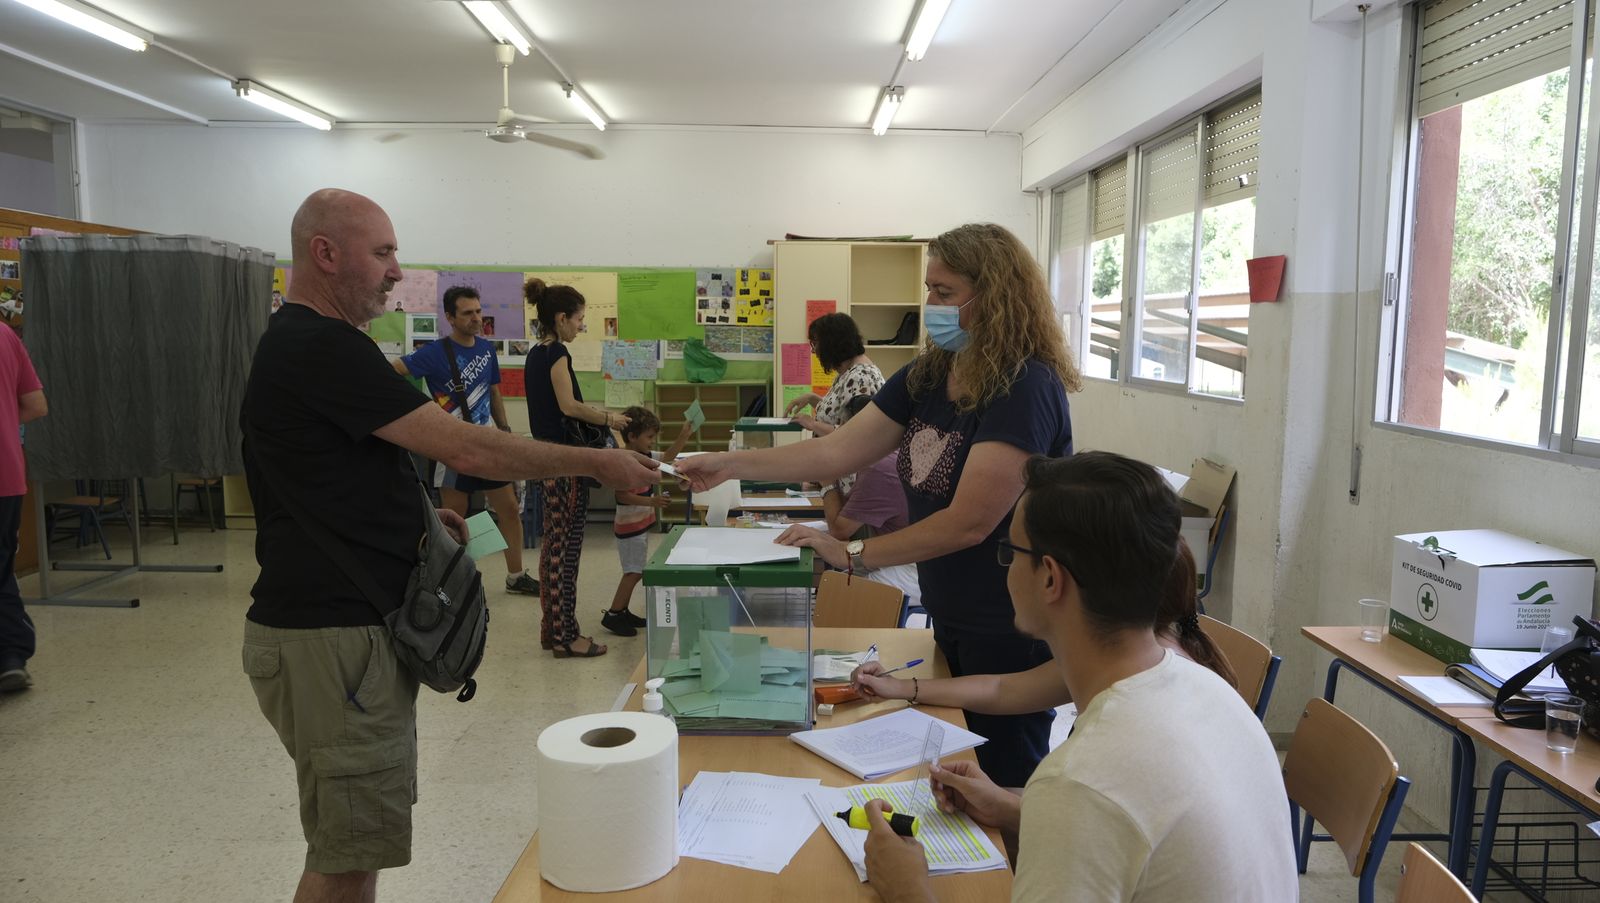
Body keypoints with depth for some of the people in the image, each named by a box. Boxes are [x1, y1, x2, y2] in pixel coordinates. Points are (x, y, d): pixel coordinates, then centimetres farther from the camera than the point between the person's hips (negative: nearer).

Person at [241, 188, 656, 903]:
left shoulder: (298, 343, 15)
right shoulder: (320, 348, -18)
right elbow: (464, 448, -21)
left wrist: (412, 515, 11)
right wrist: (597, 462, -13)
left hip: (344, 623, 10)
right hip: (331, 636, -10)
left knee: (355, 843, 20)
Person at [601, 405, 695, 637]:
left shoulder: (645, 456, 6)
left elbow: (668, 456, 18)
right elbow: (623, 496, -26)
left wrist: (684, 435, 6)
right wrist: (652, 502, -33)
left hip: (642, 523, 10)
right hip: (630, 526, -10)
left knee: (635, 571, 15)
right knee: (634, 572, -7)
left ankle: (622, 612, 23)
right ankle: (612, 615, 0)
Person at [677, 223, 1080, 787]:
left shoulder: (1025, 388, -23)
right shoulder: (926, 376, 3)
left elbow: (969, 522, -26)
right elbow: (839, 451, 0)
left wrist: (853, 554, -21)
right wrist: (731, 464, -6)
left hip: (1009, 628, -8)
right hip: (949, 614, 8)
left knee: (1008, 778, 9)